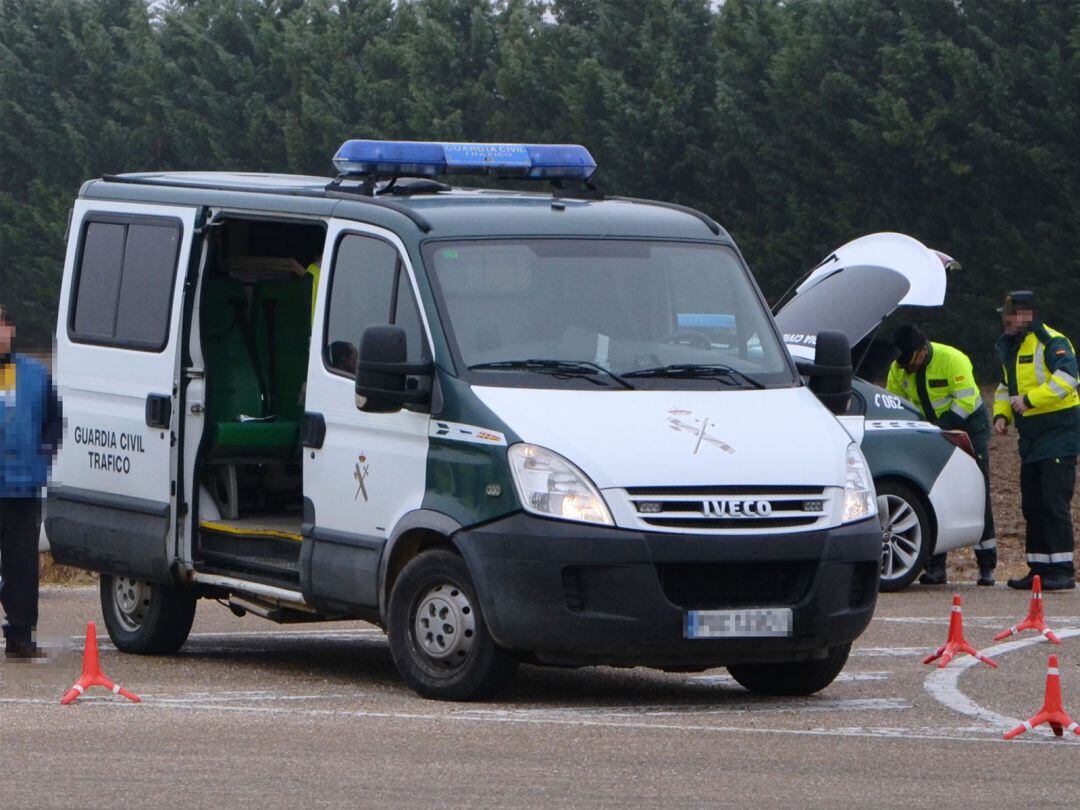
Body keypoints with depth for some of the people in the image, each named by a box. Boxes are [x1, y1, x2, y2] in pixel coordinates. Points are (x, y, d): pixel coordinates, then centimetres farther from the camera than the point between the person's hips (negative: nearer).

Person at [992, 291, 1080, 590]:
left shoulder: (1052, 343, -13)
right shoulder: (1009, 348, 15)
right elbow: (1006, 387, 28)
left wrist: (1030, 400, -32)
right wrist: (1001, 414, 9)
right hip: (1031, 439, 9)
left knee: (1054, 503, -13)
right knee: (1032, 505, 9)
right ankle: (1039, 569, 15)